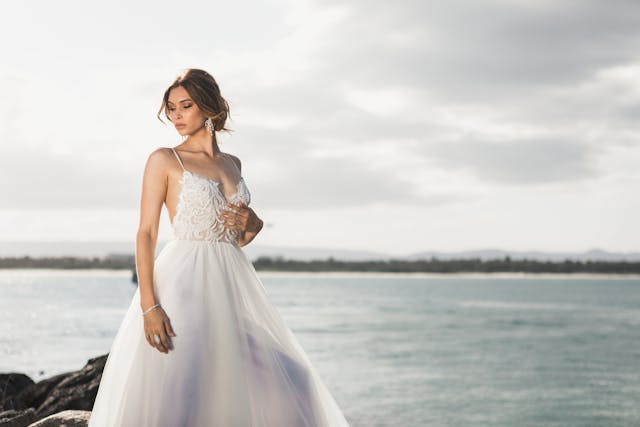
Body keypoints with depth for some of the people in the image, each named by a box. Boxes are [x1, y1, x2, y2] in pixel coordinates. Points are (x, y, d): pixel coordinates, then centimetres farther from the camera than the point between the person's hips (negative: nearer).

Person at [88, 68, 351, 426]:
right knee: (176, 392, -11)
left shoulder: (232, 163, 15)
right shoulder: (164, 160, 0)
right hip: (185, 282, -5)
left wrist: (252, 224, -2)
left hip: (232, 284, 5)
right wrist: (149, 305, -18)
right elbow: (146, 233, -7)